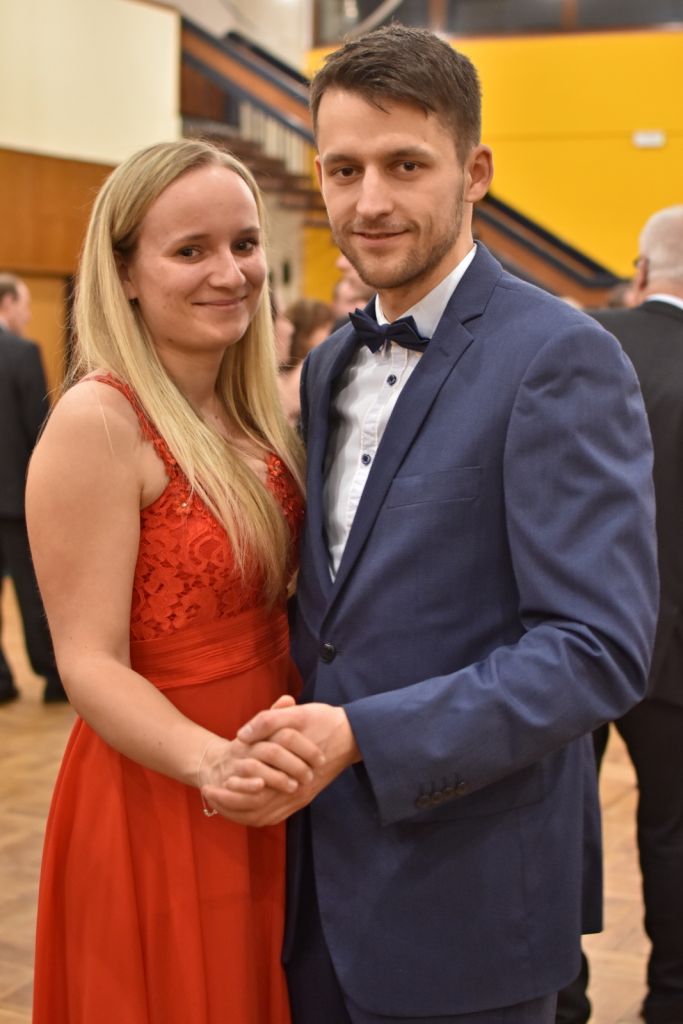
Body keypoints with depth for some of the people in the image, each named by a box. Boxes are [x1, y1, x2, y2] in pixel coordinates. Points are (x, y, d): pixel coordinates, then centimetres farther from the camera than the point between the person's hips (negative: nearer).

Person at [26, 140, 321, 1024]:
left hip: (271, 795, 7)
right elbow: (89, 663, -21)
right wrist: (211, 761, -36)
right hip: (159, 802, -7)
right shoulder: (99, 421, -18)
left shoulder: (251, 411, 5)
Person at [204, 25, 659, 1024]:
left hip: (464, 900, -7)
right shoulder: (332, 364, 10)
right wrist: (298, 733, 1)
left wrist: (361, 737, -25)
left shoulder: (559, 360, -15)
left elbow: (600, 649, -21)